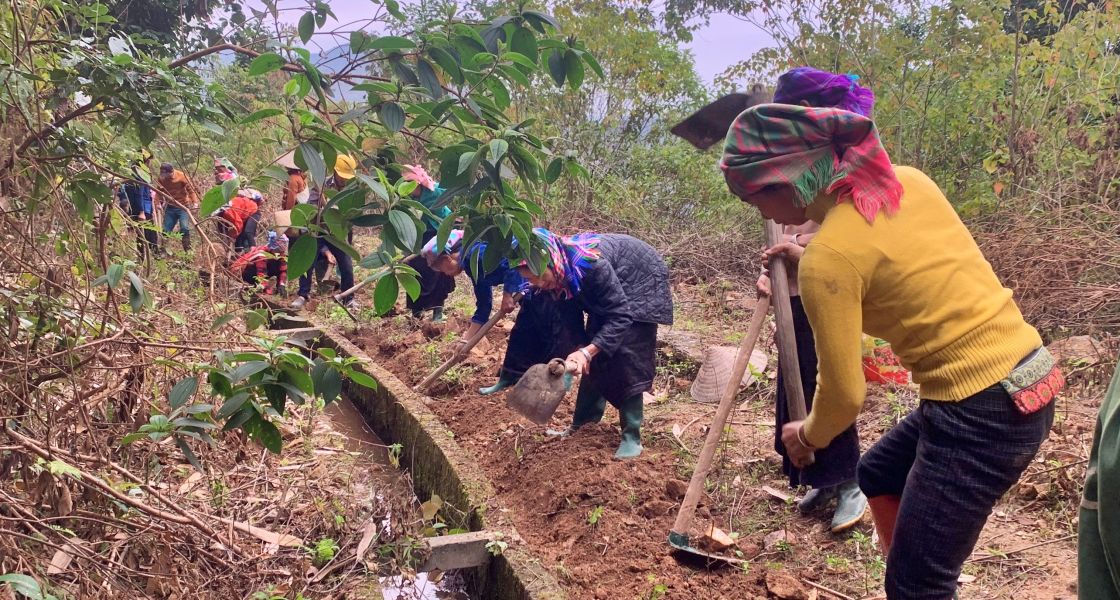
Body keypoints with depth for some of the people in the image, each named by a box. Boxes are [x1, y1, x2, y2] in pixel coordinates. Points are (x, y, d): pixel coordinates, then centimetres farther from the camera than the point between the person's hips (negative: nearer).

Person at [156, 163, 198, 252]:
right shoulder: (161, 178, -6)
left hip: (183, 206, -3)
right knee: (166, 230, 3)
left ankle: (188, 250, -7)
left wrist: (195, 202, -24)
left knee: (184, 228, -17)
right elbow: (159, 192, 6)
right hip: (170, 207, 4)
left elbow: (191, 189, -12)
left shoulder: (182, 176, -15)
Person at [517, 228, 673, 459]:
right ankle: (583, 422, 15)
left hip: (641, 282, -7)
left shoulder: (589, 265, -41)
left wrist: (588, 351, -44)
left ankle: (632, 435, -7)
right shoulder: (561, 271, -19)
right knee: (596, 358, 4)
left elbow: (620, 316, -36)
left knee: (626, 357, -13)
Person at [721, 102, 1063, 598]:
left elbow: (845, 393, -11)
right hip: (1027, 377, 9)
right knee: (877, 475, 28)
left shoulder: (827, 258, -20)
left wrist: (809, 435, 10)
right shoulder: (904, 181, 2)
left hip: (983, 411, -9)